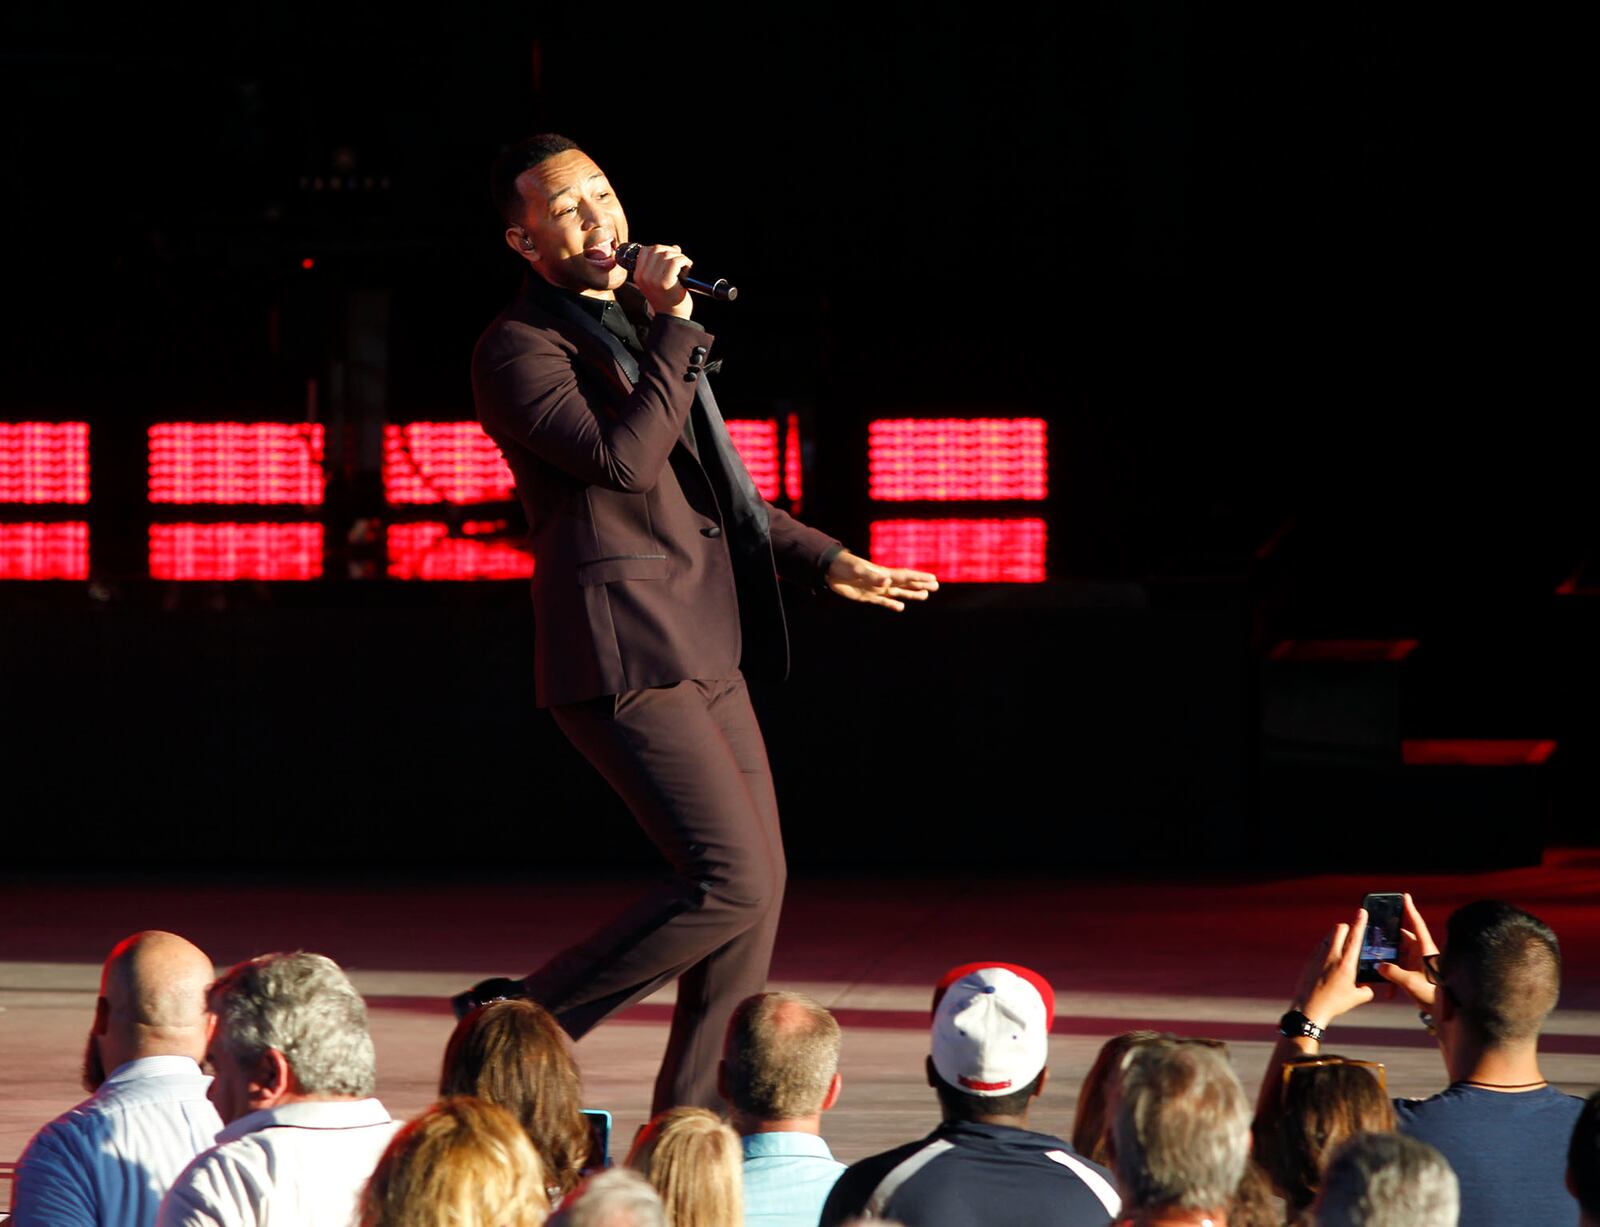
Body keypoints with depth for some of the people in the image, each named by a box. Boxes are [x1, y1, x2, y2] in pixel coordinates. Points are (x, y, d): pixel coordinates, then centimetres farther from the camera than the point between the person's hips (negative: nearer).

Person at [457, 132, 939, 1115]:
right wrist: (674, 335, -18)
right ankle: (519, 1021, -4)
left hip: (703, 648, 9)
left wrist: (824, 559, 28)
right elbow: (623, 459, -24)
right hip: (623, 653, -9)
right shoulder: (519, 350, -9)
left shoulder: (639, 323, 20)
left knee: (758, 885, 7)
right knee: (732, 883, -16)